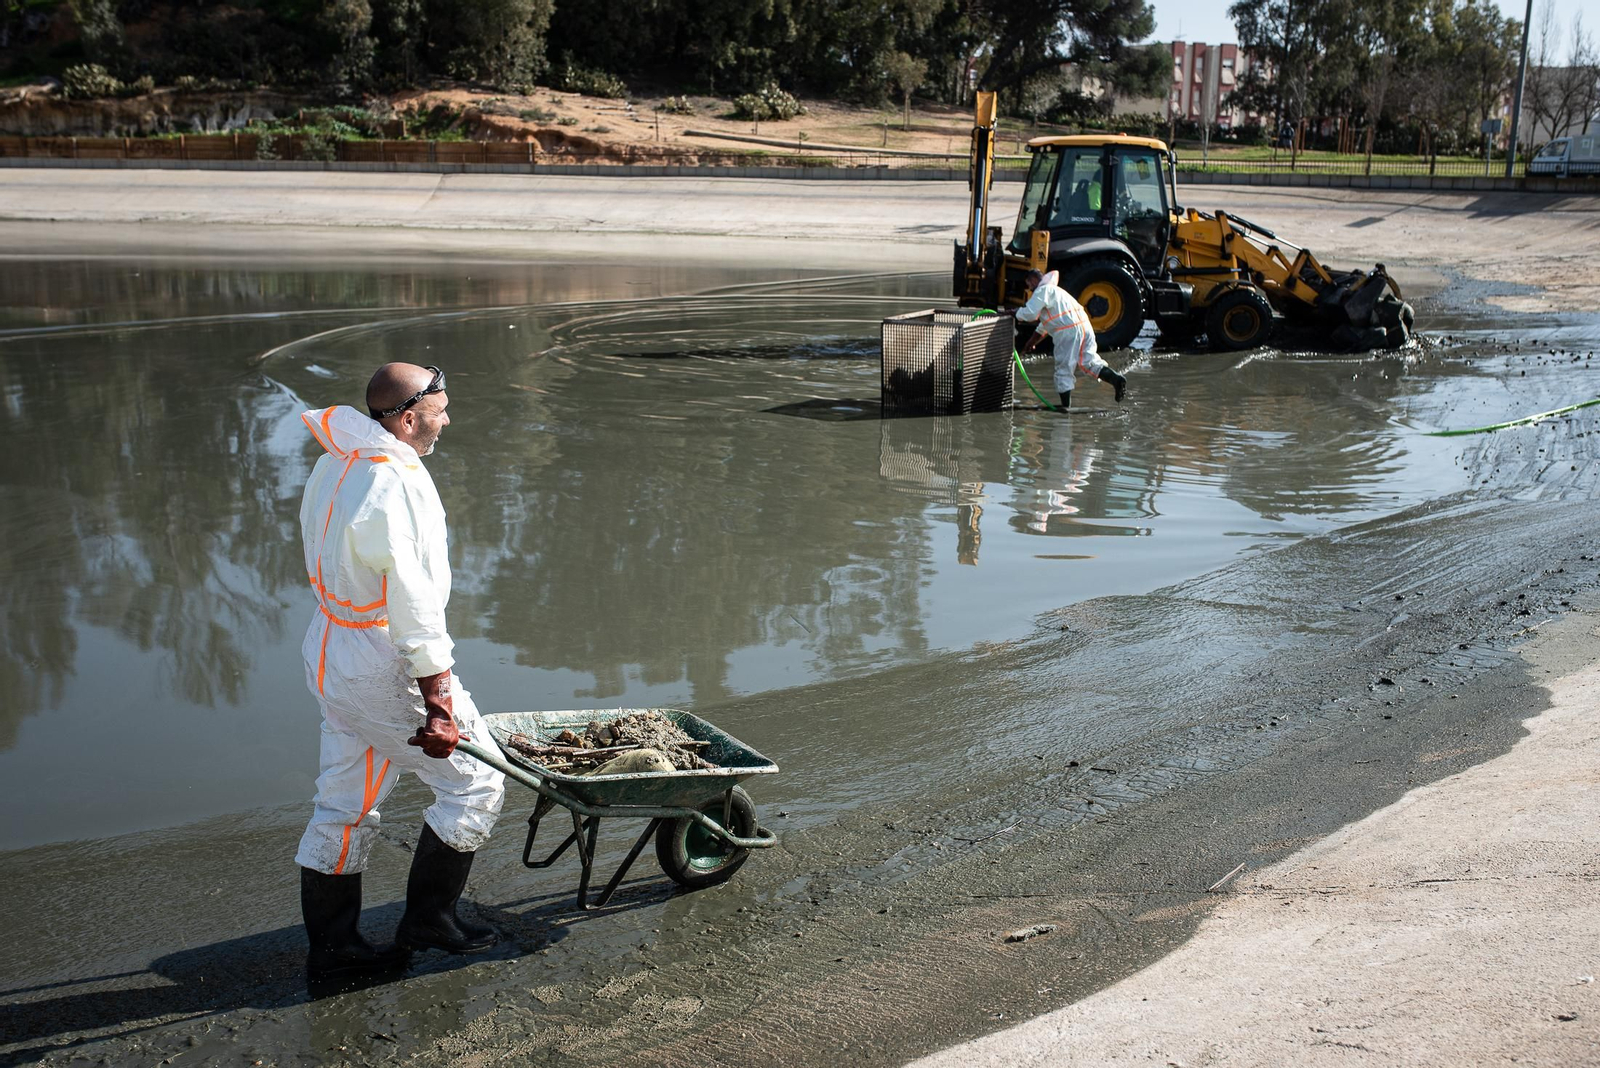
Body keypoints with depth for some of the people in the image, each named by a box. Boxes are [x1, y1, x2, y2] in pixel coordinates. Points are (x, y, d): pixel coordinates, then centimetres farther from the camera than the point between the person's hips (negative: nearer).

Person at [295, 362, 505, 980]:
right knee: (474, 783, 6)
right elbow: (412, 603, -24)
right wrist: (437, 699, -20)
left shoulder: (334, 466, 8)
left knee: (344, 805, 17)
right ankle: (427, 918, 15)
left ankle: (330, 945, 26)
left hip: (331, 656, 10)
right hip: (385, 670, -10)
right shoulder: (395, 484, -23)